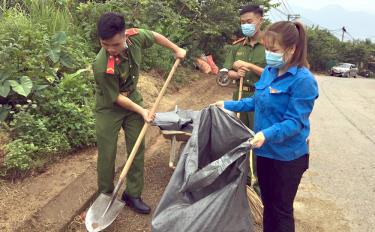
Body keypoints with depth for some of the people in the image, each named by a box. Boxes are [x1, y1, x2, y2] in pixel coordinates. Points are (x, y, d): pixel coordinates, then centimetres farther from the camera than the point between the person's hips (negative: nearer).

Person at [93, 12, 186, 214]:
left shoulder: (135, 37, -22)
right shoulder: (101, 66, -34)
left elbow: (155, 36, 3)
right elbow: (116, 97, -20)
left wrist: (176, 49, 11)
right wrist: (141, 111, -14)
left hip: (133, 99, 5)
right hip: (109, 108, -5)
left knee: (137, 149, 7)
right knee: (107, 154, 3)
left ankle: (132, 195, 23)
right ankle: (105, 196, 25)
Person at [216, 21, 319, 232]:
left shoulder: (303, 80, -21)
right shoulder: (269, 71, 2)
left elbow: (294, 122, -24)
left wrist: (267, 134, -38)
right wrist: (228, 105, 12)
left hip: (287, 156, -7)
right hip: (265, 150, 7)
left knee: (281, 209, 11)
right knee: (267, 203, 23)